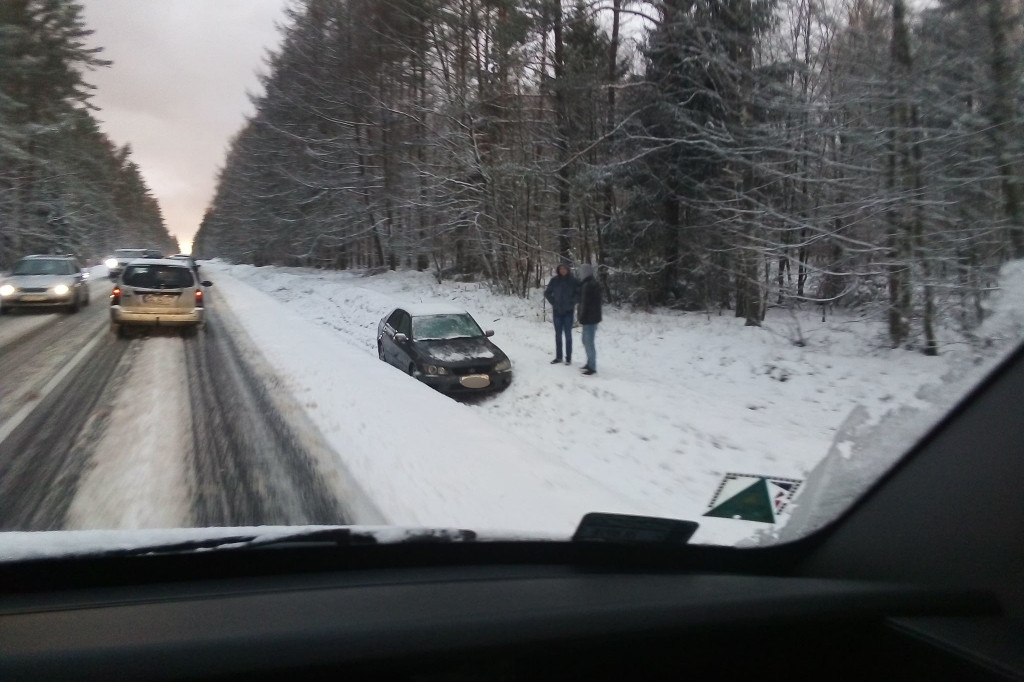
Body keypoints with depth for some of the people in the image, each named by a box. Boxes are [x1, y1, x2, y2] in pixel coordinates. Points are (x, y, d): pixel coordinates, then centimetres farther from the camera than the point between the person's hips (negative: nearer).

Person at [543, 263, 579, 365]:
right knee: (558, 335, 9)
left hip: (568, 311, -2)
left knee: (568, 334, 2)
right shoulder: (554, 280, -2)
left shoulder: (573, 281, -7)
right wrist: (553, 302, 2)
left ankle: (568, 357, 8)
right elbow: (547, 292, 9)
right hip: (557, 311, 2)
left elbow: (579, 293, -2)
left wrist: (572, 302, -6)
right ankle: (558, 356, 18)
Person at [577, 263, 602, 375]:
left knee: (589, 342, -6)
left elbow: (585, 304, -19)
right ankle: (590, 363, 28)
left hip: (589, 319, -10)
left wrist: (582, 319, -14)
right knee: (586, 341, 20)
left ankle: (592, 367, -3)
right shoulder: (594, 283, 13)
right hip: (594, 317, 10)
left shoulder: (587, 285, -18)